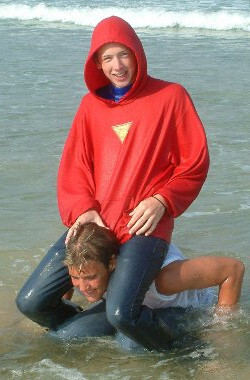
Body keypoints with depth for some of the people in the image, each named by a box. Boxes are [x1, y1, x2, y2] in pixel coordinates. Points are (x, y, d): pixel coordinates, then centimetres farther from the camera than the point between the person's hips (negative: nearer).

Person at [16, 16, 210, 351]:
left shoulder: (171, 97, 1)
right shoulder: (91, 104, 13)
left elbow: (195, 163, 1)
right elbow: (74, 165, 10)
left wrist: (161, 201, -14)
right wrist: (82, 210, -8)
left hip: (144, 227, -5)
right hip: (93, 224, 5)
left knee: (121, 314, -28)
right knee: (30, 303, -2)